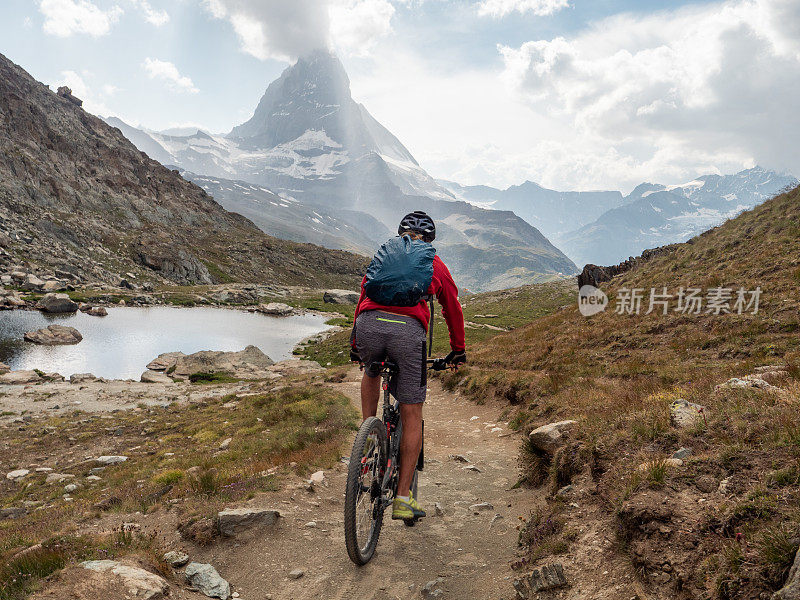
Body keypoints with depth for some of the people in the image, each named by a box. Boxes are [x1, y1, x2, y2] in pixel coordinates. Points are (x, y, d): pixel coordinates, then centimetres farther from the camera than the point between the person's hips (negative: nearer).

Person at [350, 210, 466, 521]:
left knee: (372, 372, 38)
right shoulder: (435, 264, 27)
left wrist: (355, 344, 48)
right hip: (408, 330, -2)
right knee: (412, 416, 10)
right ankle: (403, 499, 13)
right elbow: (453, 310, 34)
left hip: (368, 324, 3)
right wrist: (458, 351, 47)